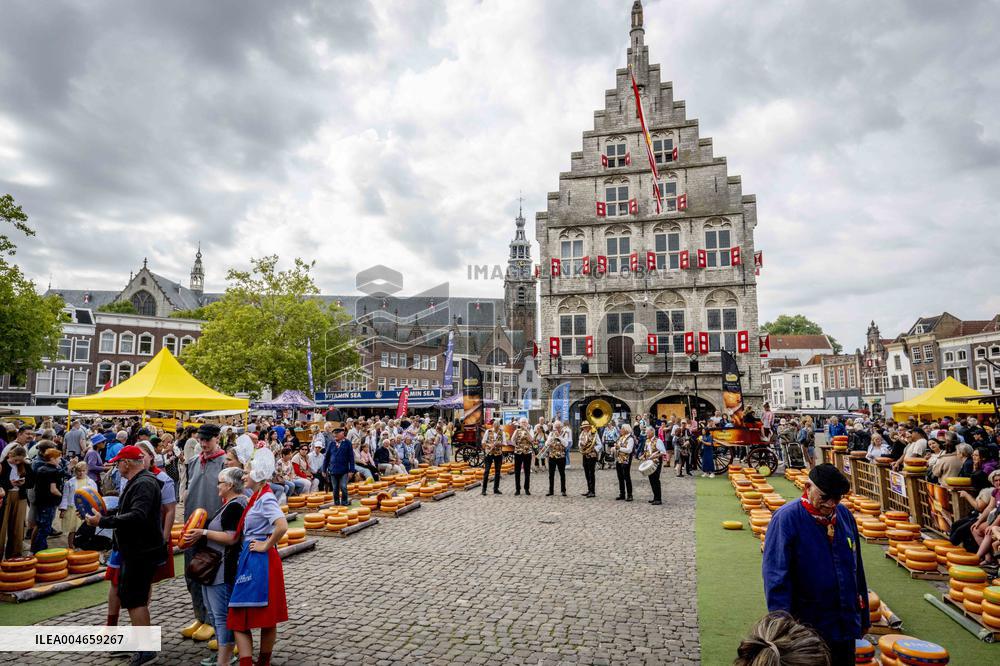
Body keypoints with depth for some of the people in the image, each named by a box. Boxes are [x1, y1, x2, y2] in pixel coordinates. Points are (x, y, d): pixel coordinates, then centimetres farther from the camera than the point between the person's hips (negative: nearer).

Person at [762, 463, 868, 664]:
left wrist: (863, 617, 17)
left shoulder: (844, 514, 0)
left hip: (846, 627, 6)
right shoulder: (786, 518, -18)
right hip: (807, 630, -6)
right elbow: (775, 578, -20)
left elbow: (857, 568, 11)